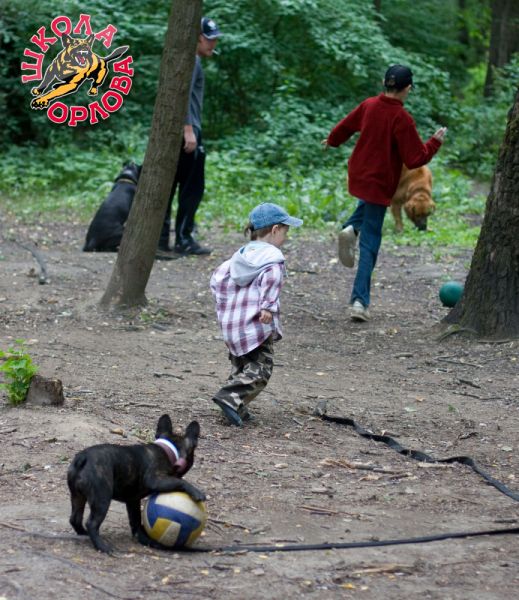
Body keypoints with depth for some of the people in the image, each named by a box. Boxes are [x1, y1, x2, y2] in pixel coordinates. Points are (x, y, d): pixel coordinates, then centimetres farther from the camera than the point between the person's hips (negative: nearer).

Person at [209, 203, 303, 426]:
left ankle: (237, 408, 11)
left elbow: (218, 278, 15)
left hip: (231, 324, 8)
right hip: (256, 324, -8)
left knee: (240, 367, 18)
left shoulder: (241, 255, 17)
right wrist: (268, 307, -28)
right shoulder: (272, 256, -6)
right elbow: (271, 277, -26)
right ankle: (231, 398, -23)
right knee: (259, 370, -7)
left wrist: (223, 306, 20)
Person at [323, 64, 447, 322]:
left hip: (357, 176, 5)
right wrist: (435, 142, -2)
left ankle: (350, 229, 8)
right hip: (380, 183, -5)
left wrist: (331, 141, 36)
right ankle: (359, 301, -5)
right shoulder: (402, 119, -19)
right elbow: (415, 159, -17)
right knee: (370, 245, 0)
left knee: (368, 203, 39)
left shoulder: (368, 105, -2)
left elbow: (345, 126, 15)